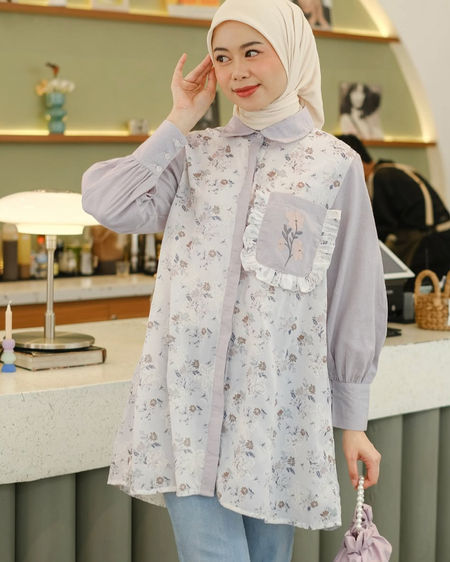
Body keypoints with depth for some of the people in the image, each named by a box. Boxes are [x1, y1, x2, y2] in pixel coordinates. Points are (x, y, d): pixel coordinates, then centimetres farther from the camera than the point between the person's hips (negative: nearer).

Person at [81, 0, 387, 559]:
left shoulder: (335, 164, 3)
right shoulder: (194, 152, 9)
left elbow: (353, 301, 5)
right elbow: (108, 204, -9)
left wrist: (353, 421, 6)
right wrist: (179, 120, -1)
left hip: (278, 398, -1)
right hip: (188, 393, 1)